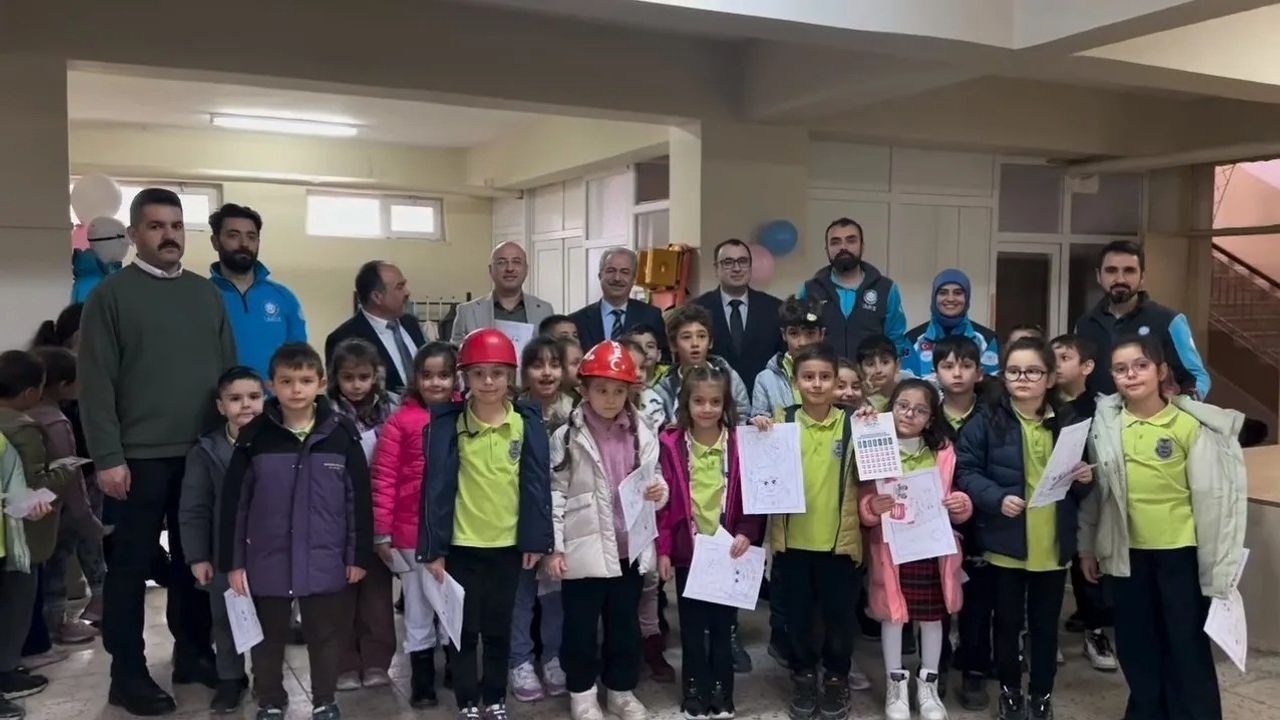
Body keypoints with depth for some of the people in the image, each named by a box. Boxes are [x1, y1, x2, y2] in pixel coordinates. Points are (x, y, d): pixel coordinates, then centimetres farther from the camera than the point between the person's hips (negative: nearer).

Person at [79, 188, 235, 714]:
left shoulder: (206, 293, 12)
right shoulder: (112, 294, -2)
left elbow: (229, 368, 14)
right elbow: (95, 382, -7)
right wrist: (107, 456, -13)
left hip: (204, 453, 4)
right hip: (140, 456, -4)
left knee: (195, 559, 13)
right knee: (131, 564, 5)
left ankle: (193, 653, 26)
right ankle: (128, 674, 16)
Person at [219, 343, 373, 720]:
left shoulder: (342, 433, -7)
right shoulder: (255, 436, -6)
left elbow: (359, 499, -2)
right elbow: (234, 503, -2)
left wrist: (359, 555, -1)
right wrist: (232, 561, -3)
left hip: (325, 561, 0)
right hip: (268, 561, 1)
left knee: (326, 635, 14)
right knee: (269, 637, 17)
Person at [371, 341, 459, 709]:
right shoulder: (402, 421, -8)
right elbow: (384, 478, -8)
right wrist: (382, 531, -9)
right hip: (414, 531, -2)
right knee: (420, 606, 12)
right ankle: (422, 681, 25)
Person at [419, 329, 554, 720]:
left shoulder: (528, 422, -3)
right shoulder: (449, 423, -7)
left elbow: (537, 483, -1)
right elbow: (437, 487, -7)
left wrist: (535, 540, -4)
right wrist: (433, 548, -8)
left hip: (509, 543, 1)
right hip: (462, 543, -1)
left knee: (499, 627, 14)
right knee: (465, 628, 10)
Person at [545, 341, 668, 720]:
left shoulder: (642, 434, 2)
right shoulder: (567, 437, -7)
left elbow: (655, 480, 12)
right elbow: (554, 493, -6)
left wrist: (659, 492, -12)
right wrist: (554, 547, -9)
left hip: (630, 548, 3)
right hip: (584, 548, -3)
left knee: (626, 624, 16)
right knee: (580, 626, 10)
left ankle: (621, 690, 33)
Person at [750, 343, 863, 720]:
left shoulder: (853, 423, -1)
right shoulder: (781, 422, 0)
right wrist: (758, 434, -16)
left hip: (840, 540, 0)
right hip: (792, 540, 1)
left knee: (839, 616, 11)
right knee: (797, 616, 13)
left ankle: (836, 679, 32)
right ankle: (803, 678, 32)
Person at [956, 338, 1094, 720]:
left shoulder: (1066, 422, 4)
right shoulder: (988, 420, -7)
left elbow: (1078, 482, 15)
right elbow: (965, 471, -10)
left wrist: (1085, 479, -6)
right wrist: (997, 498, -22)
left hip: (1053, 543, 2)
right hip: (1006, 541, -2)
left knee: (1045, 623, 13)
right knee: (1008, 620, 12)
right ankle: (1010, 689, 30)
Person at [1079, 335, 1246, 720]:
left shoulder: (1189, 425, -9)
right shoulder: (1105, 425, -1)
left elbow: (1209, 493, -5)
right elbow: (1093, 490, 6)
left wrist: (1218, 561, -4)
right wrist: (1088, 547, 9)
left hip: (1180, 549, -3)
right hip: (1127, 550, 3)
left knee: (1187, 642, 5)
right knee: (1135, 640, 14)